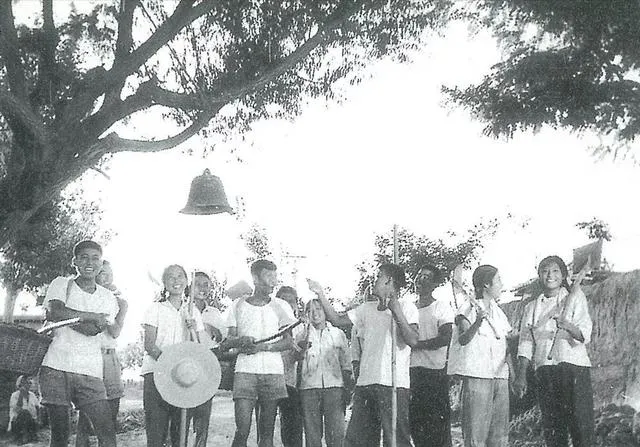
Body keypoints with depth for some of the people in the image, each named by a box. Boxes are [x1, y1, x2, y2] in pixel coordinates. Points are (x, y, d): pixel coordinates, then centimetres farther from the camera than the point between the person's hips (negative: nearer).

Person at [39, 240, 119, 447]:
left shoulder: (108, 298, 14)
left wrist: (67, 317, -6)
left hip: (90, 373, 2)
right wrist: (93, 316, -11)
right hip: (56, 368, -2)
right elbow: (54, 312, -12)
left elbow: (94, 329, 3)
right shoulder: (61, 284, 8)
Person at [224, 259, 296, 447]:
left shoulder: (280, 306, 10)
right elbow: (227, 342, 11)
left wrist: (262, 347, -12)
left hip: (273, 372, 1)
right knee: (242, 429, -11)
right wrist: (239, 341, -13)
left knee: (267, 431, 0)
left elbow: (288, 342, 4)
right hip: (245, 370, -1)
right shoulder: (238, 305, 11)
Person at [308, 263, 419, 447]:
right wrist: (320, 293, 13)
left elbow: (413, 340, -12)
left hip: (394, 384, -6)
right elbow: (337, 320, 16)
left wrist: (396, 311, -16)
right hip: (365, 383, 6)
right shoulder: (367, 309, 18)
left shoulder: (405, 306, 0)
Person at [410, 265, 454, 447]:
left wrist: (416, 344, -12)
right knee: (415, 422, 5)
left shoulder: (442, 307, 0)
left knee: (438, 424, -7)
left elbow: (445, 338, -11)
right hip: (412, 370, 5)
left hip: (435, 372, -5)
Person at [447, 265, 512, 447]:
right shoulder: (468, 309, -3)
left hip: (500, 375, 7)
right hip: (477, 374, -7)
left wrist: (510, 367, 5)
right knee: (477, 431, -9)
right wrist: (478, 322, -32)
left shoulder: (497, 311, 18)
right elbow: (463, 339, -16)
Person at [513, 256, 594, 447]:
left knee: (580, 422, -9)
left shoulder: (574, 298, 6)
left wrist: (567, 326, -27)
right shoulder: (531, 308, 16)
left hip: (573, 367, -3)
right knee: (552, 425, 2)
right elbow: (526, 345, 13)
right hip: (544, 371, 3)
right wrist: (521, 376, 3)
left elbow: (585, 335, -6)